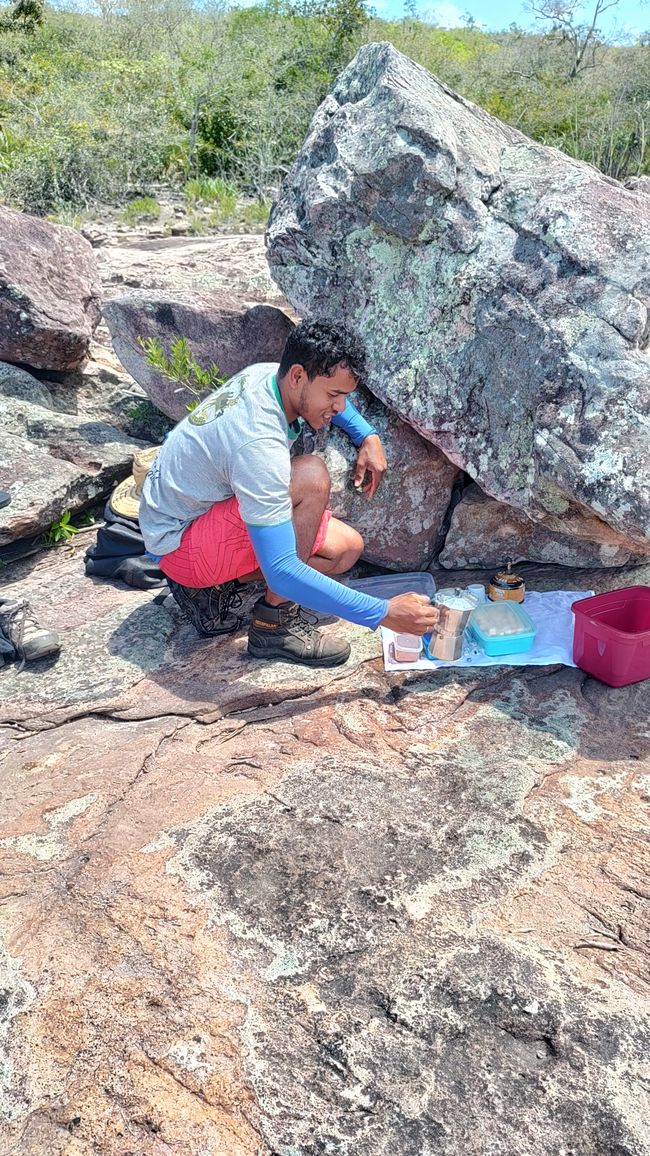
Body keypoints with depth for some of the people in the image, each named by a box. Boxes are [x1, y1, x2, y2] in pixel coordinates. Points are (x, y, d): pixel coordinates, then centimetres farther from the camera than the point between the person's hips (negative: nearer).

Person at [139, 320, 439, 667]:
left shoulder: (270, 375, -7)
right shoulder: (258, 444, -34)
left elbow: (332, 400, 20)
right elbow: (281, 572, -38)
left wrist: (368, 436, 0)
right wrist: (383, 613, -36)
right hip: (180, 543, -9)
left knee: (347, 548, 2)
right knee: (312, 476, -30)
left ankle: (216, 585, 5)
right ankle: (275, 623, -16)